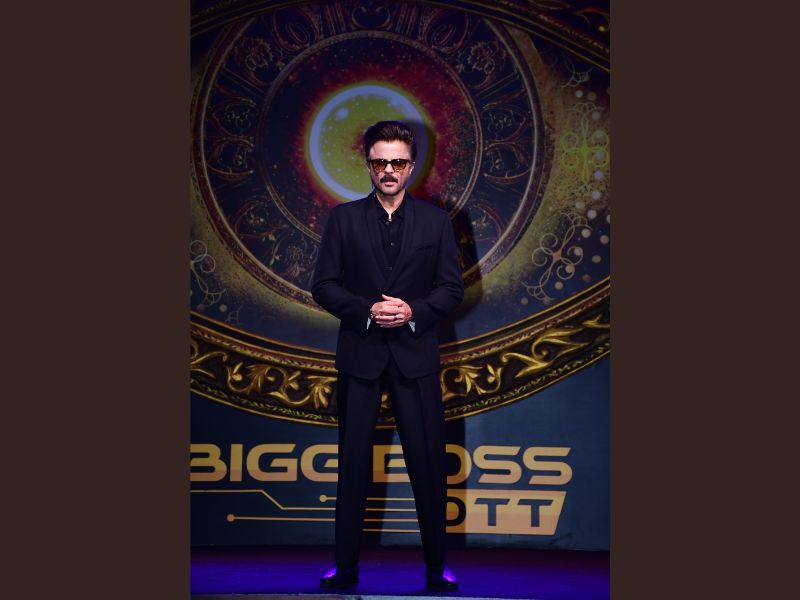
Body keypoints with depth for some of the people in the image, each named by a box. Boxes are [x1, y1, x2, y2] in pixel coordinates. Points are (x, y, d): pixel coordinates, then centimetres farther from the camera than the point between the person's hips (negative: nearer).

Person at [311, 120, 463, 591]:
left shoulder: (436, 220, 5)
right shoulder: (344, 218, 4)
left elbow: (452, 288, 3)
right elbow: (324, 286, 1)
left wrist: (413, 310, -14)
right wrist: (367, 310, -15)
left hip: (416, 355, 0)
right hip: (359, 356, 0)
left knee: (429, 463, 3)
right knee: (353, 464, 7)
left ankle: (437, 566, 17)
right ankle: (346, 566, 18)